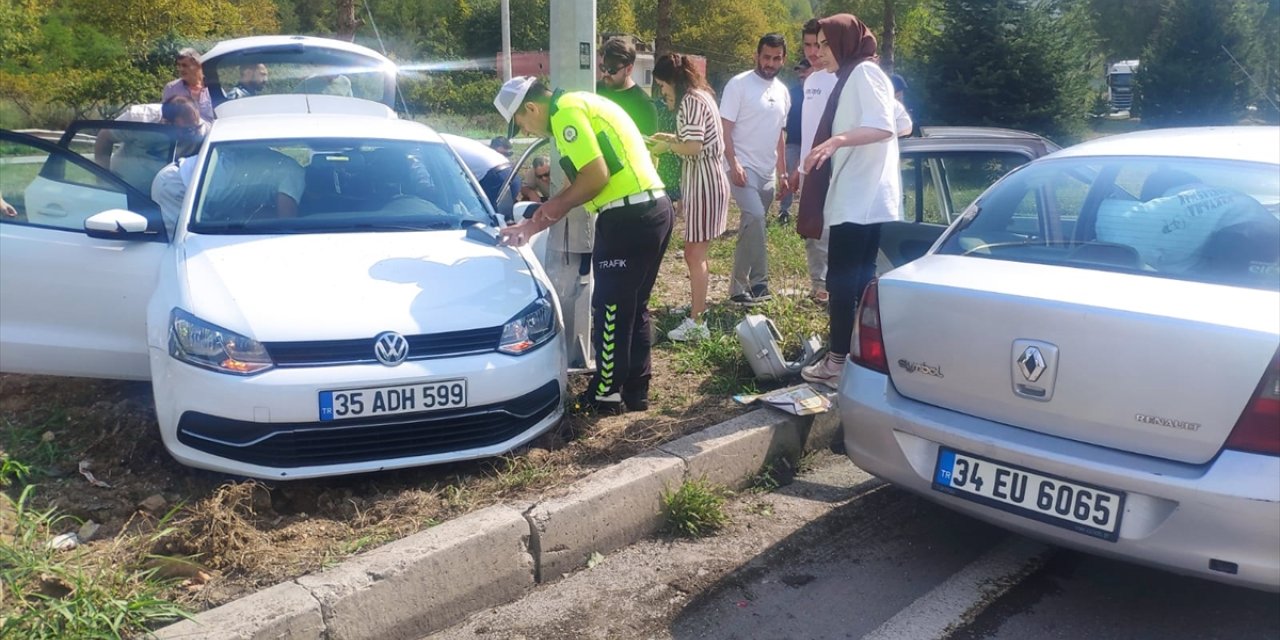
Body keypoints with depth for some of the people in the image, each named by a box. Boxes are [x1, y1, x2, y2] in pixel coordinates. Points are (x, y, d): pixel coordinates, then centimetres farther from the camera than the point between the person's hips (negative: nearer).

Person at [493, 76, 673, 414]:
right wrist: (531, 226, 25)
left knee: (610, 309, 3)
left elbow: (596, 176, -19)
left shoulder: (566, 111, -10)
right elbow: (585, 179, 24)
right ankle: (635, 391, 26)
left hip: (629, 219, -10)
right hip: (655, 209, 10)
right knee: (632, 308, 17)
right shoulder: (580, 106, 22)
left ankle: (606, 393, 15)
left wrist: (557, 205, -2)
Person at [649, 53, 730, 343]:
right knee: (696, 252, 17)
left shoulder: (691, 101, -16)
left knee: (694, 253, -8)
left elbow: (694, 147, -24)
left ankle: (697, 323, -5)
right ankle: (697, 305, 28)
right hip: (704, 178, 10)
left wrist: (668, 146, -8)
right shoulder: (699, 95, 16)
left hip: (703, 180, -10)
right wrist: (673, 137, 11)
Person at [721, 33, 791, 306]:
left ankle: (739, 286, 16)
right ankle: (758, 282, -17)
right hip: (743, 168, -7)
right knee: (755, 217, -24)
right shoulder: (739, 84, -6)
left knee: (751, 226, 9)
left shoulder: (782, 92, 13)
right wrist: (733, 163, -20)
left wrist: (783, 172, 18)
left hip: (768, 172, 7)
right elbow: (725, 128, -10)